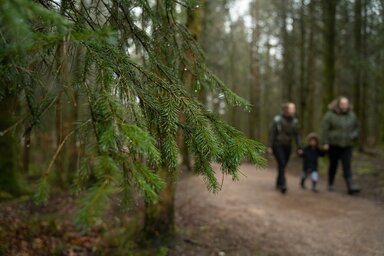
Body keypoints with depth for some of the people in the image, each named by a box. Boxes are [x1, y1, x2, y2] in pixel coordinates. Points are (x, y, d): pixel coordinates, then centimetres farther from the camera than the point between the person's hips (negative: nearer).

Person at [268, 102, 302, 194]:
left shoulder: (294, 121, 3)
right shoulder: (278, 119, -10)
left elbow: (296, 135, 8)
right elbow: (272, 133, -9)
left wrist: (299, 147, 3)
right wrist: (270, 146, -13)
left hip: (287, 146, 4)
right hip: (277, 145, -4)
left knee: (283, 165, 7)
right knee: (281, 163, -17)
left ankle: (278, 184, 22)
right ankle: (283, 185, -20)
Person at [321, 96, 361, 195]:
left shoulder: (351, 115, 3)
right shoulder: (330, 115, -8)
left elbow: (356, 127, 15)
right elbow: (325, 129, -10)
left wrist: (354, 136, -3)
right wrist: (325, 143, -14)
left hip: (347, 146, 2)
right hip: (333, 145, -2)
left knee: (347, 166, -7)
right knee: (333, 165, 11)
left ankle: (350, 187, -14)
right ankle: (330, 184, 27)